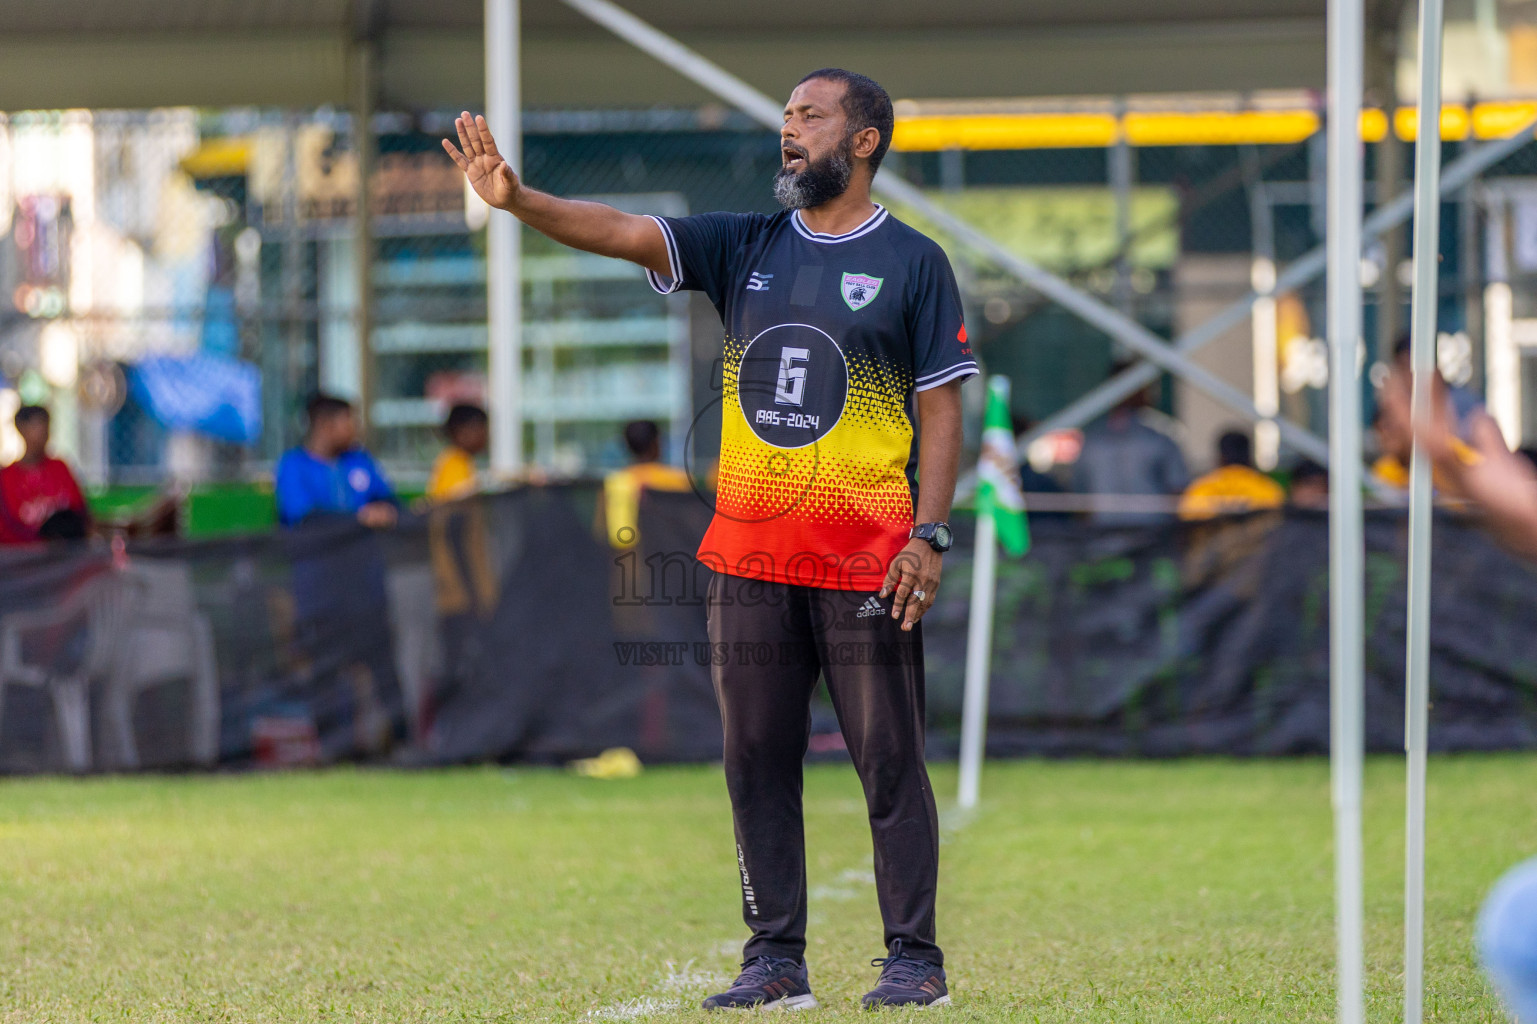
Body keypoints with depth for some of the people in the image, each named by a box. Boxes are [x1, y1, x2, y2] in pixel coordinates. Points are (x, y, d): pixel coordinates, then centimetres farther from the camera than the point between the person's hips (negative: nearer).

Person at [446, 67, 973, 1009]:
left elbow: (942, 404, -2)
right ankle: (776, 961, 11)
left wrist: (930, 535, -11)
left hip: (866, 558, -5)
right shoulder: (744, 247, 12)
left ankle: (915, 959, 3)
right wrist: (518, 200, -18)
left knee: (889, 758, -3)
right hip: (748, 553, 5)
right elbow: (621, 233, -1)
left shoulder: (913, 262, 1)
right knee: (757, 757, 5)